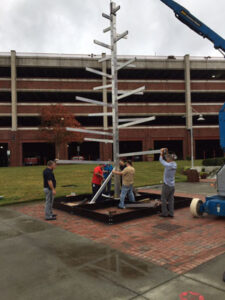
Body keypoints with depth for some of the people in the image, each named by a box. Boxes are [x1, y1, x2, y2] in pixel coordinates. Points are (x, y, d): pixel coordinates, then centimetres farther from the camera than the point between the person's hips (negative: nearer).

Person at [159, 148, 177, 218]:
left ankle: (164, 213, 13)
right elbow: (165, 160, 15)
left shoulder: (169, 165, -22)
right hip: (172, 185, 7)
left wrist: (161, 153, 5)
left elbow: (161, 160, -8)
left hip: (167, 185, -7)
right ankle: (171, 213, 14)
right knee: (171, 199, 10)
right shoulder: (174, 164, 0)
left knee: (163, 199, 6)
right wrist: (166, 153, 12)